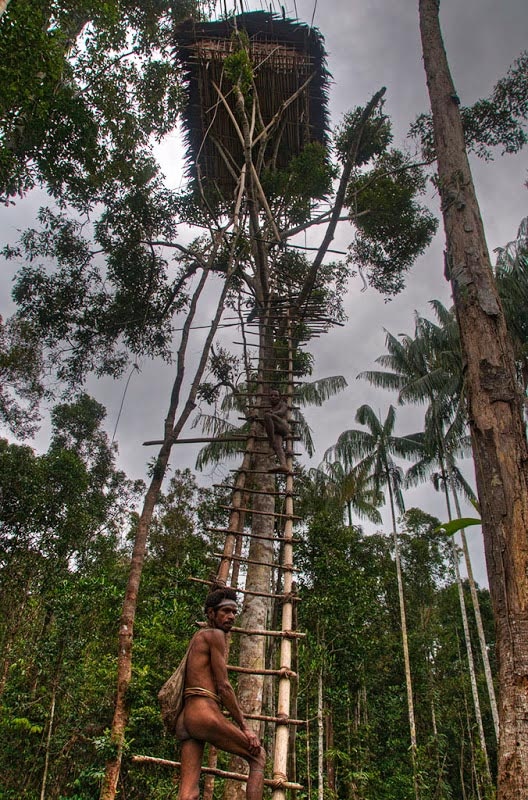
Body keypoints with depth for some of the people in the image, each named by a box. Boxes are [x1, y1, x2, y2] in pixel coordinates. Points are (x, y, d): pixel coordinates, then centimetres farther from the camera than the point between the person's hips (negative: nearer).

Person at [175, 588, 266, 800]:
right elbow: (223, 687, -9)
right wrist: (244, 727, -6)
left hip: (185, 718, 8)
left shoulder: (197, 637, 26)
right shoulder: (215, 635, -3)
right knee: (258, 755, 8)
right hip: (204, 713, -8)